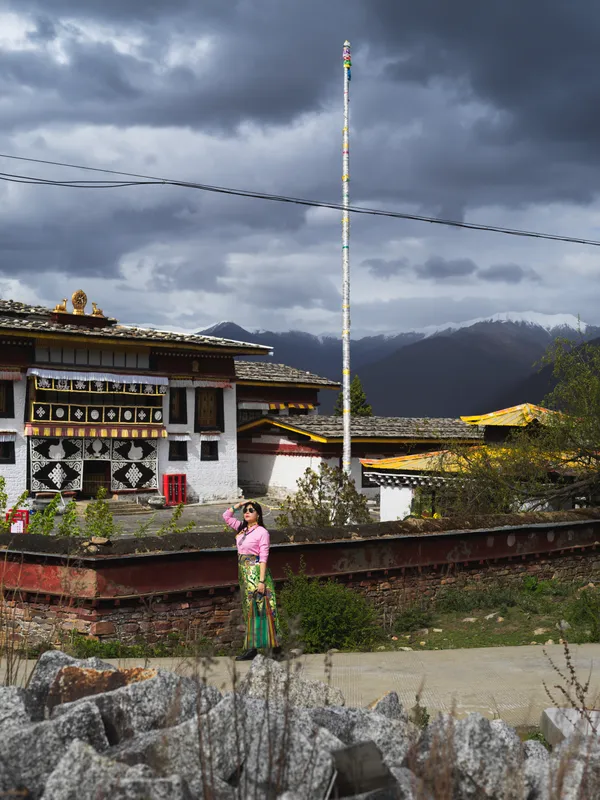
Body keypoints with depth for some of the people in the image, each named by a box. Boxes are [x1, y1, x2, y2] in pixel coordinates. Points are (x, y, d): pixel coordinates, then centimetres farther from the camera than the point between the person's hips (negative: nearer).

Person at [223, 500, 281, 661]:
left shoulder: (262, 532, -8)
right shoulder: (241, 529, 12)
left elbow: (263, 558, -13)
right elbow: (226, 516, 20)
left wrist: (262, 581, -19)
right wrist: (240, 504, 11)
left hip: (256, 572, -7)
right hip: (244, 573, 8)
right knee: (249, 609, 7)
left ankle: (252, 648, -9)